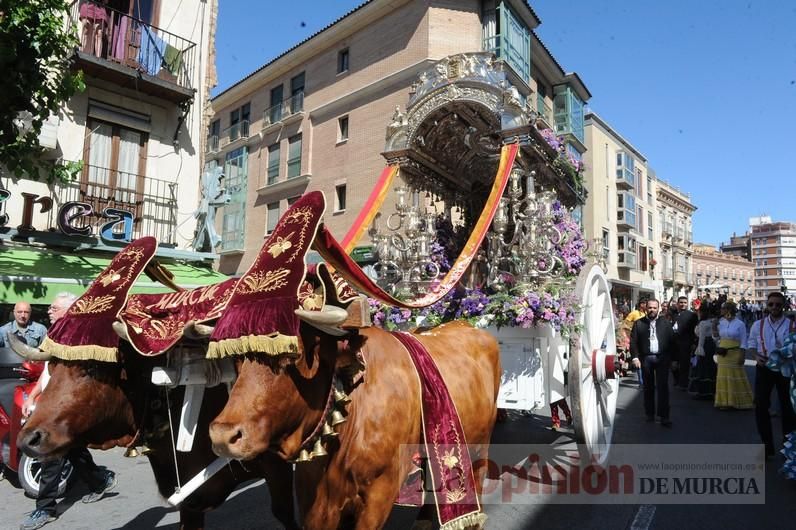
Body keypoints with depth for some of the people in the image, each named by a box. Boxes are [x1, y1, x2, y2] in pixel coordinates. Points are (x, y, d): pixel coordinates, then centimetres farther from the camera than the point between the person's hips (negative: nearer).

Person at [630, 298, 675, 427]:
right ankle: (650, 414, 18)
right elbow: (633, 341, 1)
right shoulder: (639, 323, 4)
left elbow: (672, 340, 6)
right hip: (646, 359, 0)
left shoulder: (665, 323, 7)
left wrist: (671, 358, 0)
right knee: (648, 387, 8)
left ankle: (664, 416, 1)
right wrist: (635, 357, -7)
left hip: (662, 358, 0)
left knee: (663, 387, -3)